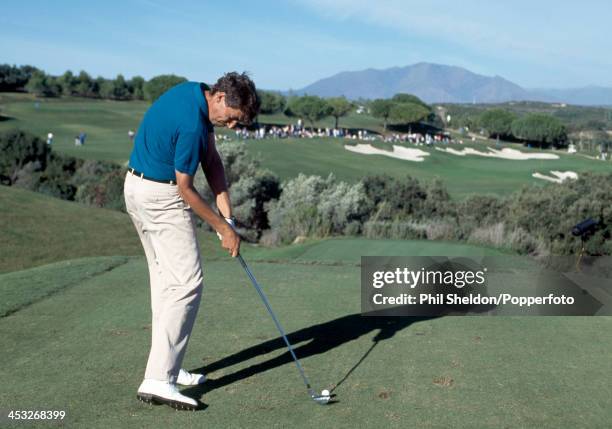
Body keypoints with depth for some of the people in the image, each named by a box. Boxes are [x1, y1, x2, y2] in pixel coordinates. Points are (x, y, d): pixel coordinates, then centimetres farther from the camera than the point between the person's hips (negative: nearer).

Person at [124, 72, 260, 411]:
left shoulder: (196, 92, 4)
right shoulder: (191, 123, -26)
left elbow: (212, 161, 3)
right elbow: (185, 188, -17)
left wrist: (226, 214, -4)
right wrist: (224, 229, -8)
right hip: (162, 196, -10)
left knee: (165, 280, 15)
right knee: (187, 283, -10)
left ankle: (167, 367, 22)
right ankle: (159, 379, -12)